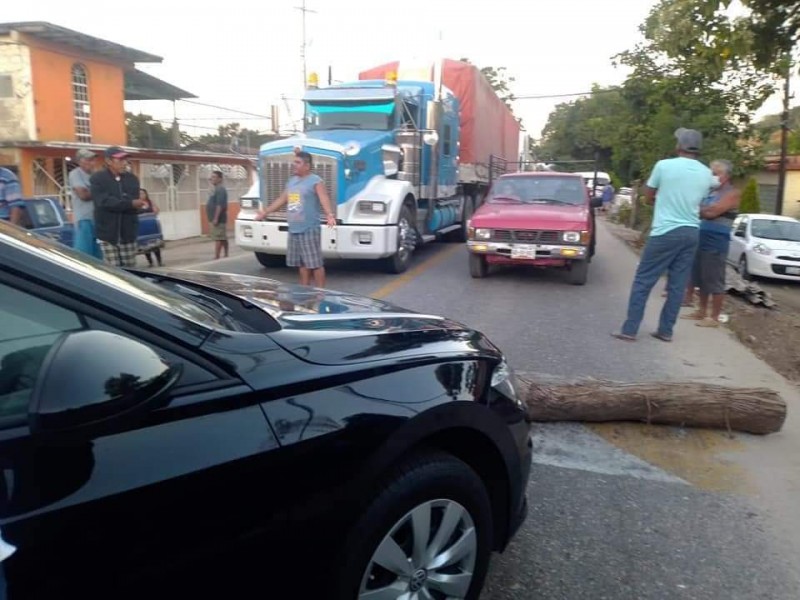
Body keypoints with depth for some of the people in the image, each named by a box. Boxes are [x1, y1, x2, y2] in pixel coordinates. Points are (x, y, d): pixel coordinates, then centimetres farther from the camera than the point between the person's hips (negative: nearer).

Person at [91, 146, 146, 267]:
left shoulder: (132, 178, 7)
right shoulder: (97, 178, -4)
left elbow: (134, 203, -3)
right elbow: (104, 202, -18)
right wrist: (130, 204, -26)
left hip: (128, 233, 3)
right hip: (107, 234, -3)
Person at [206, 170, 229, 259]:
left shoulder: (220, 190, -15)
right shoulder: (215, 189, 18)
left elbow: (220, 205, -23)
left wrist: (216, 218, -26)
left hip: (218, 219, -10)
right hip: (214, 218, 10)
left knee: (218, 239, -10)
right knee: (223, 238, 12)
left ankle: (216, 257, -11)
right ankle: (226, 255, 18)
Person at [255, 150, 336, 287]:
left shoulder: (316, 181, -8)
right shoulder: (291, 181, 17)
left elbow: (324, 199, -23)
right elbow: (281, 200, 26)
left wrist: (329, 215, -42)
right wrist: (265, 212, 28)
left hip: (310, 229, -8)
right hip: (294, 230, 8)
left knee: (315, 263, -6)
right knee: (302, 264, 14)